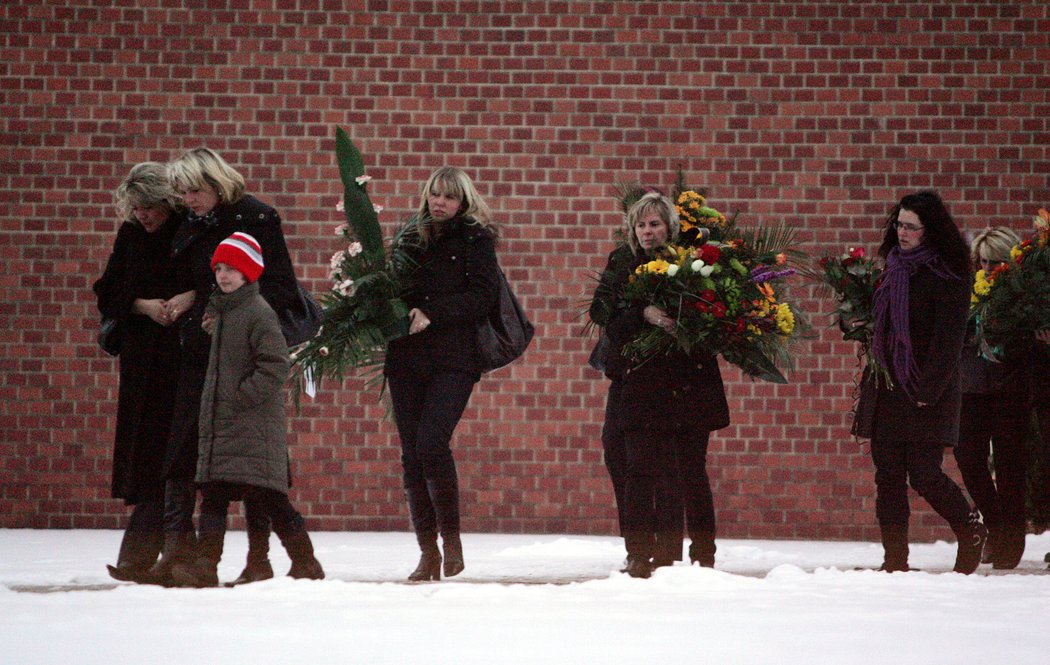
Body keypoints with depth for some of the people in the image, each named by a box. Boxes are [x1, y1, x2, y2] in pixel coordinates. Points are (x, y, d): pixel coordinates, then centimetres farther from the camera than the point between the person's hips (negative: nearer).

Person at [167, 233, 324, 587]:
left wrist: (242, 397, -19)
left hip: (254, 424, -9)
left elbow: (275, 368, -19)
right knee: (212, 493, 3)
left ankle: (305, 561, 1)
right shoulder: (219, 312, 17)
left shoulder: (259, 313, -12)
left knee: (267, 496, -8)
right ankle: (206, 564, 0)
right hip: (218, 423, 9)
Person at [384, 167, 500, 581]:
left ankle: (451, 536, -3)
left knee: (431, 443, -20)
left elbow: (482, 296, -7)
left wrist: (433, 313, -16)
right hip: (406, 357, 5)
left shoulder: (475, 239, 4)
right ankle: (427, 551, 8)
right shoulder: (411, 237, 17)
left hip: (454, 358, -5)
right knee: (411, 453, 0)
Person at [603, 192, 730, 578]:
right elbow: (614, 328, 2)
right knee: (642, 470, -8)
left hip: (691, 386, -2)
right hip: (644, 384, 2)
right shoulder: (628, 273, 13)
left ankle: (702, 556, 7)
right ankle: (639, 557, -8)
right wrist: (644, 314, -16)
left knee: (692, 471, 0)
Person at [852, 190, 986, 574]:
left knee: (924, 476, -6)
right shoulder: (895, 269, 15)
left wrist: (929, 390, -18)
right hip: (886, 391, 7)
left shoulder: (946, 278, -8)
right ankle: (895, 558, 6)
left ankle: (971, 531, 18)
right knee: (888, 474, 2)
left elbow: (948, 341, -13)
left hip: (926, 395, -7)